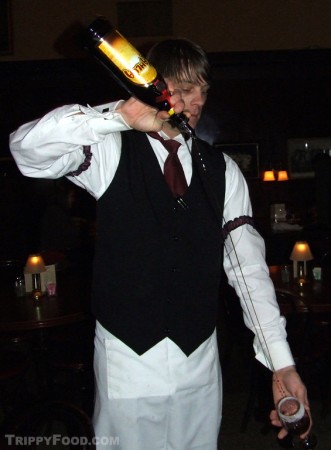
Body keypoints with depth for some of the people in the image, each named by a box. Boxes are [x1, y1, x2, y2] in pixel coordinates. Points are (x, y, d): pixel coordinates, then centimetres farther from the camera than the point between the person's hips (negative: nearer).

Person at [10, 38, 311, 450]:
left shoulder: (222, 171, 3)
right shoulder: (112, 152, -5)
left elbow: (247, 265, -1)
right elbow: (27, 147, -21)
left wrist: (281, 362, -6)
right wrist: (120, 115, -32)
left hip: (201, 363, 3)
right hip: (127, 360, -3)